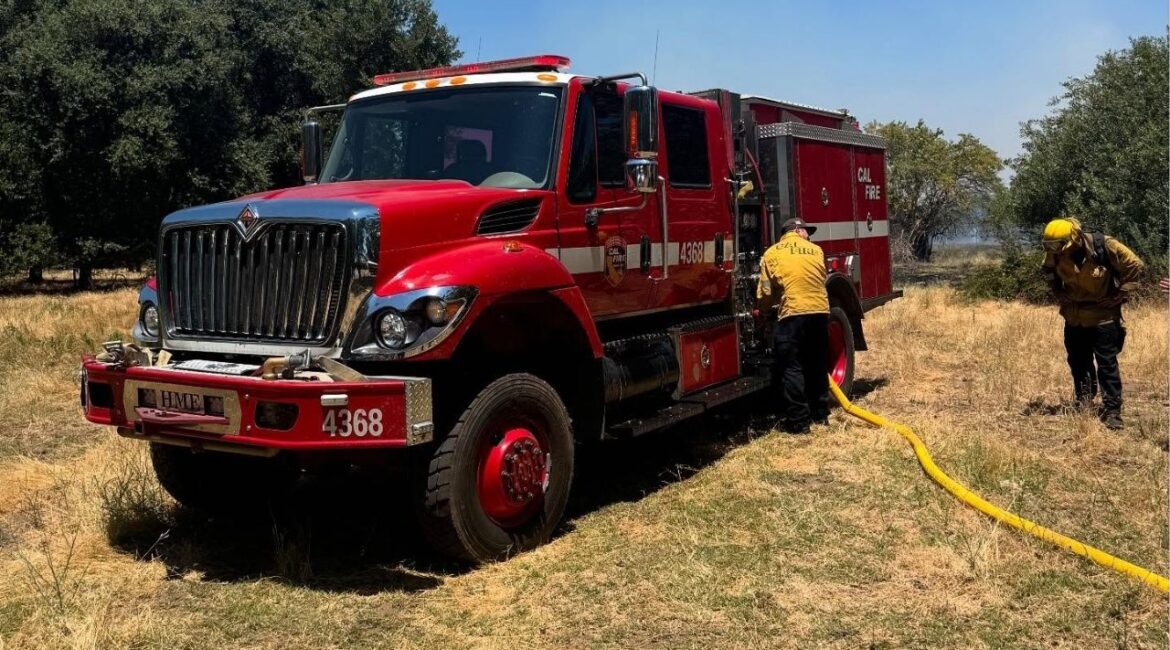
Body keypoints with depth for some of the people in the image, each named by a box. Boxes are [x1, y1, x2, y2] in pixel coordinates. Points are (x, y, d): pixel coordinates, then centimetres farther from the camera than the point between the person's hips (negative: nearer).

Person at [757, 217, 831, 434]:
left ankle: (798, 421, 0)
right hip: (820, 311, 4)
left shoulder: (771, 254, 6)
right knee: (817, 365, 18)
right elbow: (819, 281, 17)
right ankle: (820, 413, 27)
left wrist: (763, 310, 24)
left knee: (792, 368, 1)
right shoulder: (816, 250, 13)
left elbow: (765, 291, 6)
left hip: (793, 313, -4)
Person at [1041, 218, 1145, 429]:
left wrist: (1119, 295, -13)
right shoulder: (1055, 252, -11)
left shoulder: (1105, 247, -25)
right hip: (1074, 317, 5)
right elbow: (1049, 272, 13)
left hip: (1103, 316, -4)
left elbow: (1134, 266, -13)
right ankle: (1084, 403, 35)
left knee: (1107, 364, -4)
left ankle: (1112, 411, 1)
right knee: (1078, 363, 15)